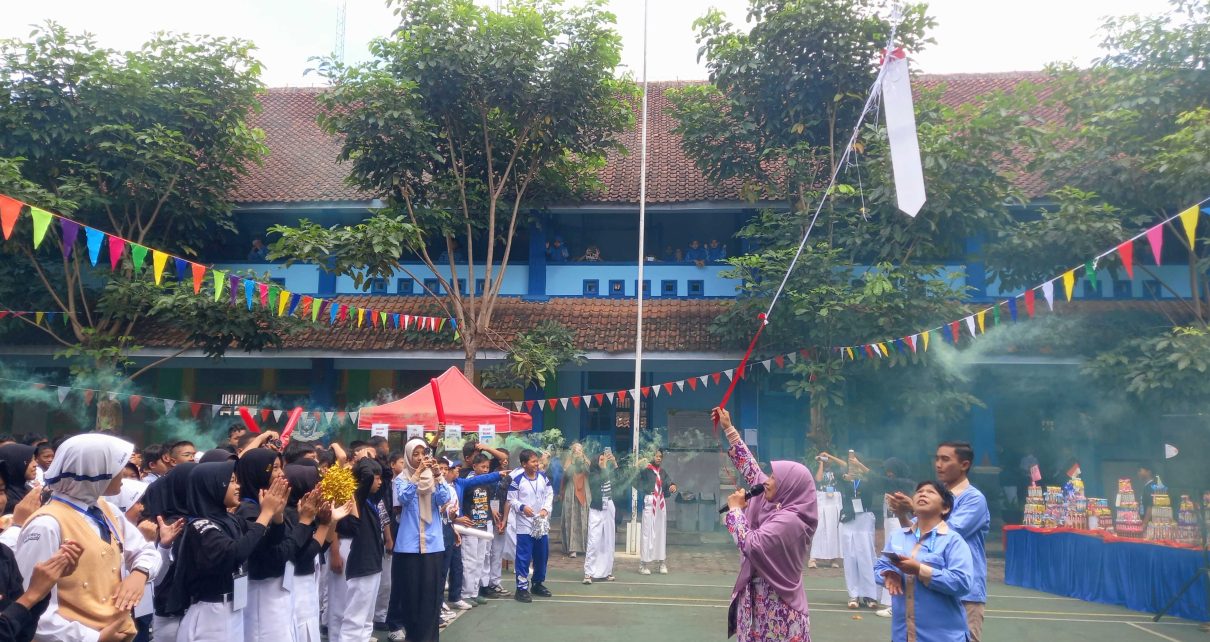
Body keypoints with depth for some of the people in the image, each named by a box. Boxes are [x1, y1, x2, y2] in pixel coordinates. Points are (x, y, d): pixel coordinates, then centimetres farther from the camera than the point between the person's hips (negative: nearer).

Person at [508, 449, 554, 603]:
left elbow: (549, 494, 9)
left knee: (542, 555, 14)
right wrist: (522, 507, -26)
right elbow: (511, 500, -9)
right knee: (524, 557, -6)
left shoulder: (543, 476, 3)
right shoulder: (517, 479, -13)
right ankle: (522, 587, 2)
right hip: (524, 524, -6)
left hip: (541, 523, 6)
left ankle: (538, 583, 30)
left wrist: (546, 509, -6)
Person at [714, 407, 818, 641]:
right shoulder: (776, 504, 3)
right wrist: (729, 429, 9)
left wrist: (736, 509, -16)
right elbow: (751, 469, 9)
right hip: (762, 598, 8)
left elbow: (751, 545, -29)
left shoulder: (788, 521, -22)